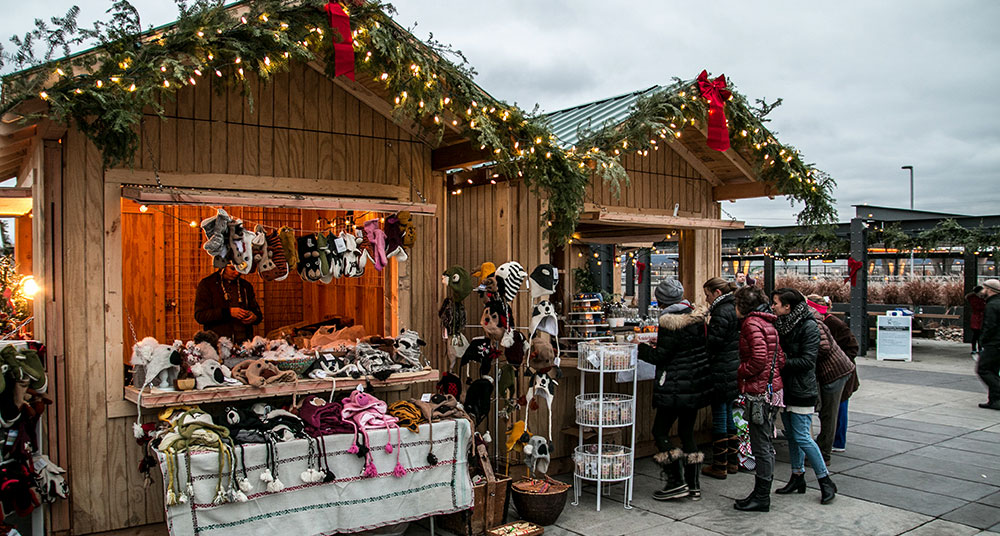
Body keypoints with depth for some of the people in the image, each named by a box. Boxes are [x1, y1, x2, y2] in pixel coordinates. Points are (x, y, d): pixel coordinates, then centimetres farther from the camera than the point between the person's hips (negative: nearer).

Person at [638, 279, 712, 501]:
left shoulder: (670, 322, -17)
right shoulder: (697, 316, 7)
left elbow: (660, 356, -16)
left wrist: (639, 348, -1)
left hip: (676, 386, -8)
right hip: (696, 385, 8)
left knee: (660, 431, 2)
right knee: (687, 432, 14)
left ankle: (677, 482, 0)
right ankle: (693, 485, 18)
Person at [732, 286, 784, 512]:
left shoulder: (751, 323, -13)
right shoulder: (767, 323, 15)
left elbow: (759, 358, -22)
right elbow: (780, 358, 14)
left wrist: (740, 372, -9)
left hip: (759, 391, -10)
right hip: (772, 388, 10)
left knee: (760, 446, -2)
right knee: (765, 444, 15)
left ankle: (761, 497, 5)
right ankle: (762, 493, 23)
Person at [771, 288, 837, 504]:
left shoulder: (808, 326, -14)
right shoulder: (780, 324, 8)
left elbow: (807, 360, -19)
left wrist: (783, 362, -19)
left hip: (802, 390, -8)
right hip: (785, 387, 8)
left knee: (802, 437, -7)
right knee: (791, 435, 13)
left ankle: (825, 481, 6)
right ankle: (797, 477, 24)